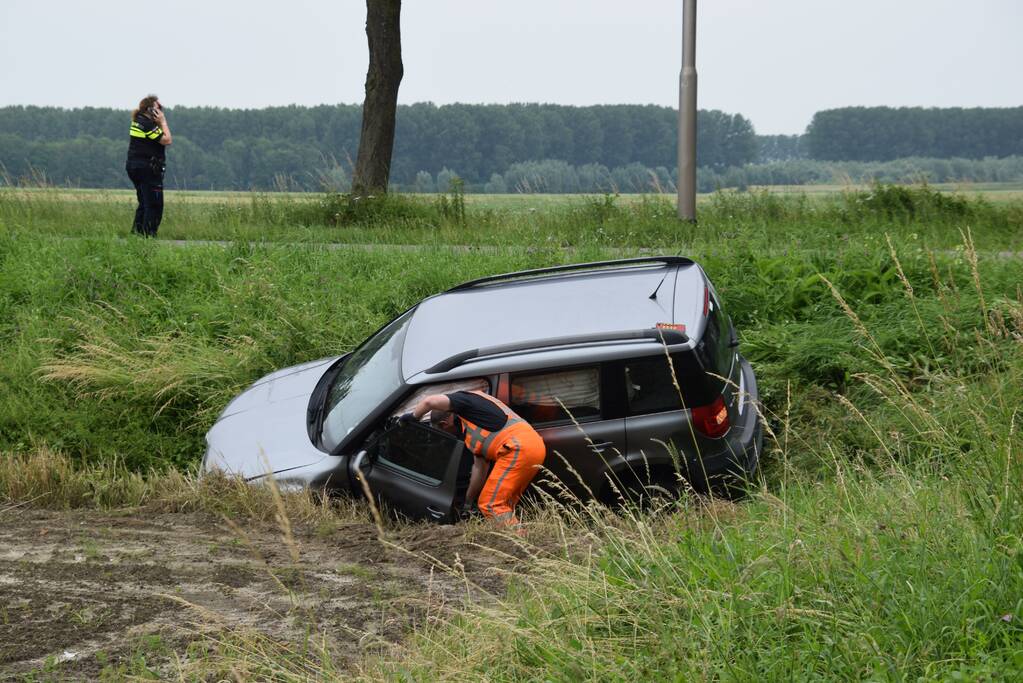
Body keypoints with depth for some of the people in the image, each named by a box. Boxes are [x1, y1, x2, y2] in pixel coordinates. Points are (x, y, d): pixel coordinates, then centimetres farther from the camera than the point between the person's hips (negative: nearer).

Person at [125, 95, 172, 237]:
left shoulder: (138, 121, 14)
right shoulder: (148, 124, -16)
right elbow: (167, 140, -17)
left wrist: (160, 123, 9)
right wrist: (163, 121, -10)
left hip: (134, 166, 10)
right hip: (148, 168, -10)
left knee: (144, 203, 18)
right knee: (154, 205, -6)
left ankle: (136, 232, 19)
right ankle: (148, 234, -8)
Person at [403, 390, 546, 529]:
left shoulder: (465, 400, 3)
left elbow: (430, 401, -15)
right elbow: (480, 467, 34)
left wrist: (414, 416, 6)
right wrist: (468, 501, 41)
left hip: (518, 448, -10)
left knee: (491, 504, -8)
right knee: (503, 505, 17)